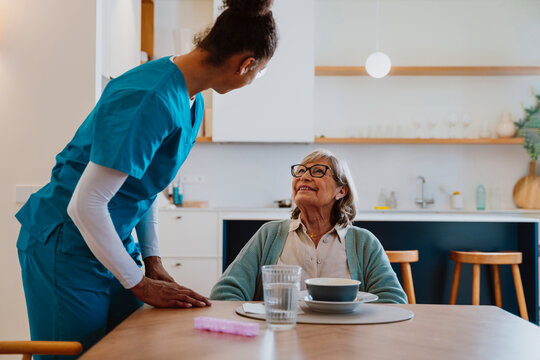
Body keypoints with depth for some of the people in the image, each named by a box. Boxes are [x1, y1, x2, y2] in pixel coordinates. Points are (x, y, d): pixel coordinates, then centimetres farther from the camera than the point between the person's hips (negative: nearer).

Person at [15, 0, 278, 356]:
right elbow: (84, 204, -27)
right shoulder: (153, 100, -27)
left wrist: (153, 261, 7)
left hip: (114, 243, 9)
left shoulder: (191, 100, 3)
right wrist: (142, 285, -18)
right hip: (67, 246, -9)